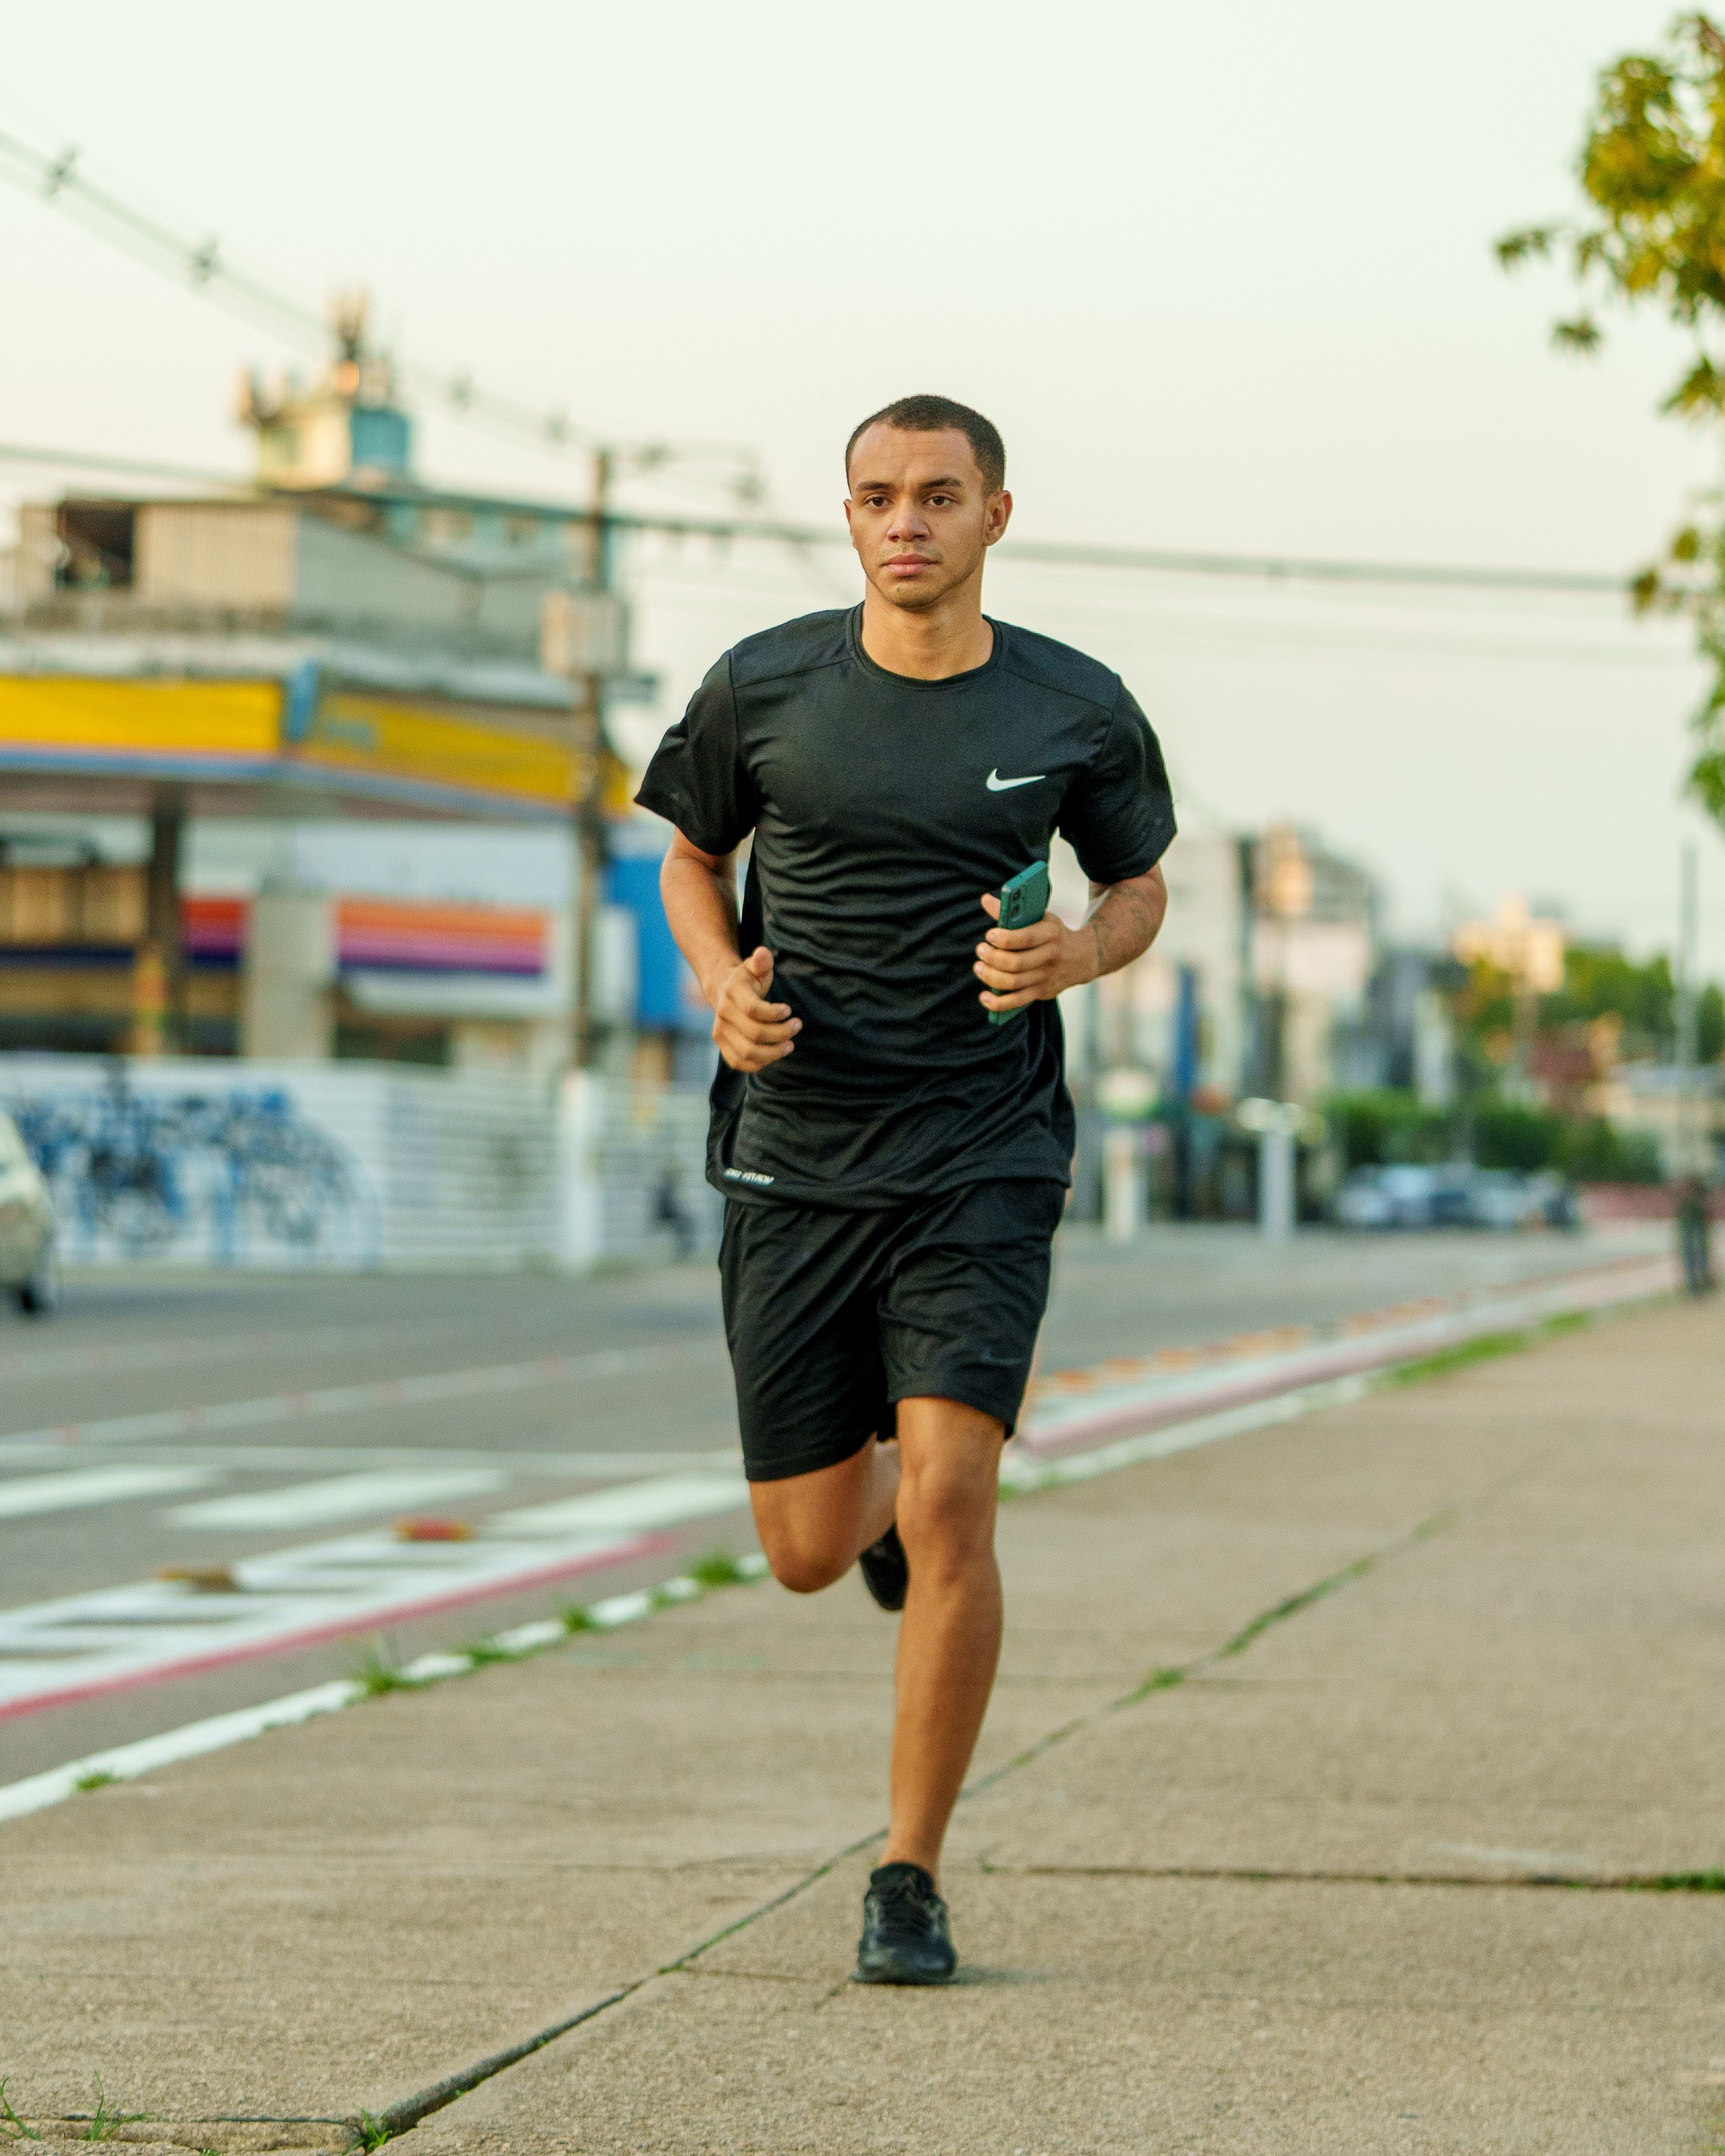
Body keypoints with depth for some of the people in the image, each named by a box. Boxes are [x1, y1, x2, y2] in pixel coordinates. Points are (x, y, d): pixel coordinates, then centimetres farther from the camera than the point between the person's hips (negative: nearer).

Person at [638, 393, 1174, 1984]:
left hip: (983, 1154, -1)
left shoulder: (1077, 714, -1)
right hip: (794, 1156, 2)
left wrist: (1079, 955, -9)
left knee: (947, 1507, -16)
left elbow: (1139, 885, 15)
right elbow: (691, 855, 15)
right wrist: (721, 982, -6)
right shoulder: (764, 689, -1)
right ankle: (880, 1484, 46)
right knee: (809, 1554, 6)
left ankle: (911, 1882, -3)